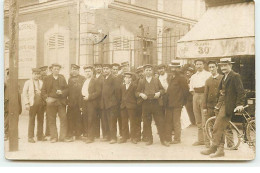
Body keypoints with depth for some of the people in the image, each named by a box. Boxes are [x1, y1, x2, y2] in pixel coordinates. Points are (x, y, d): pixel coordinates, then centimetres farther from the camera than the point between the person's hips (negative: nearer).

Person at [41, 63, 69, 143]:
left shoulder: (62, 78, 13)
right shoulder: (47, 79, 8)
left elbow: (67, 89, 11)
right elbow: (43, 90, 4)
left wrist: (62, 92, -9)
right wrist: (47, 98, -11)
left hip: (61, 102, 1)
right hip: (51, 101, -1)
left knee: (63, 119, -6)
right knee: (52, 120, 2)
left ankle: (62, 137, 0)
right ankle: (54, 137, 9)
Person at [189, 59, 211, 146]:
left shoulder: (208, 74, 3)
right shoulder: (193, 76, 21)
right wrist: (193, 93, 8)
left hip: (204, 96, -6)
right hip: (196, 96, 6)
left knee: (205, 120, -11)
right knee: (198, 120, 8)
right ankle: (200, 140, 13)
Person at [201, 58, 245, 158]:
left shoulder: (235, 76, -9)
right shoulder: (224, 77, 18)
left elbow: (241, 92, -13)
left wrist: (240, 104, -20)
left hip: (227, 106, -9)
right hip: (221, 105, 9)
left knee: (217, 128, -8)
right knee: (220, 129, 10)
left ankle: (213, 148, 1)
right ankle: (220, 150, 16)